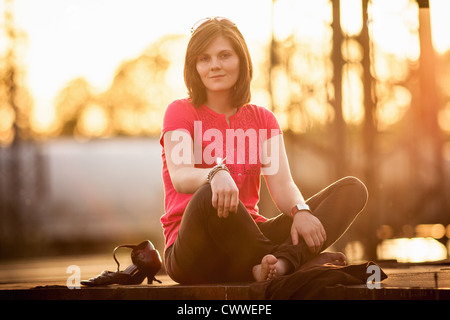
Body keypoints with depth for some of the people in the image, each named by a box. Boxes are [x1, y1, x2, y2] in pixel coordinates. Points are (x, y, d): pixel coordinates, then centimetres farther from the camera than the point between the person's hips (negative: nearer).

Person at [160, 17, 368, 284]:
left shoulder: (263, 119, 15)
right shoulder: (180, 112, 2)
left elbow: (282, 184, 1)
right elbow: (180, 176, -18)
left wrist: (300, 211, -23)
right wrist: (215, 174, -41)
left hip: (249, 236, 5)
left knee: (353, 189, -9)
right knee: (210, 195, -39)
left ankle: (283, 262, -37)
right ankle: (305, 262, -25)